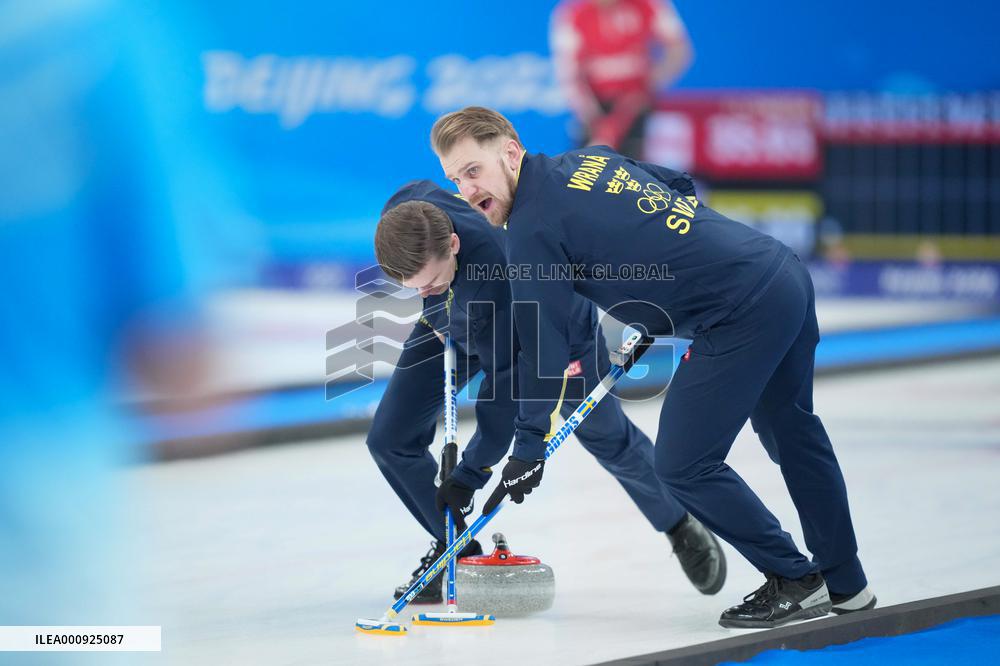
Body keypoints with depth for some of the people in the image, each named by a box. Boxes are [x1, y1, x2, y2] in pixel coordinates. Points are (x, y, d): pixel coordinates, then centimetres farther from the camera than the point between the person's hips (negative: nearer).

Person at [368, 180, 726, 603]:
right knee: (391, 439, -7)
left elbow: (507, 380, -40)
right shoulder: (403, 213, -32)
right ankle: (457, 551, 10)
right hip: (455, 326, 5)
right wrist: (433, 308, -3)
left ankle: (681, 527, 39)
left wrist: (472, 472, -36)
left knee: (608, 438, 13)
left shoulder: (495, 275, -49)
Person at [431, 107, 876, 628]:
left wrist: (529, 446, -2)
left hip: (740, 311, -10)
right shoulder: (591, 158, 14)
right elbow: (684, 188, 26)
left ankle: (794, 581, 12)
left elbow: (544, 346, -9)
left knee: (683, 464, 0)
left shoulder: (534, 228, -10)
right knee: (792, 431, 26)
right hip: (786, 273, 10)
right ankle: (845, 584, 38)